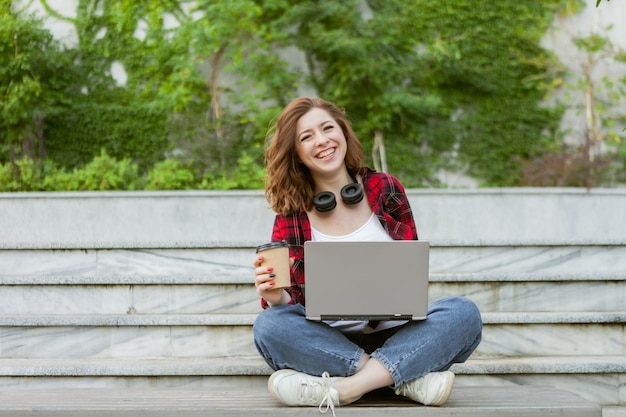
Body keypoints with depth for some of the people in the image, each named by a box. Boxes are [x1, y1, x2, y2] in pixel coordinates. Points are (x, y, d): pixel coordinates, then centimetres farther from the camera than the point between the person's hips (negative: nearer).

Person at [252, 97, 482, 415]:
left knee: (463, 313, -25)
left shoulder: (384, 189, 5)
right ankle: (411, 377, -29)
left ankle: (339, 389, -33)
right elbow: (288, 302, 1)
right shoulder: (291, 213, 2)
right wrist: (276, 298, -24)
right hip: (329, 343, -1)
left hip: (394, 336, 1)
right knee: (269, 324, -29)